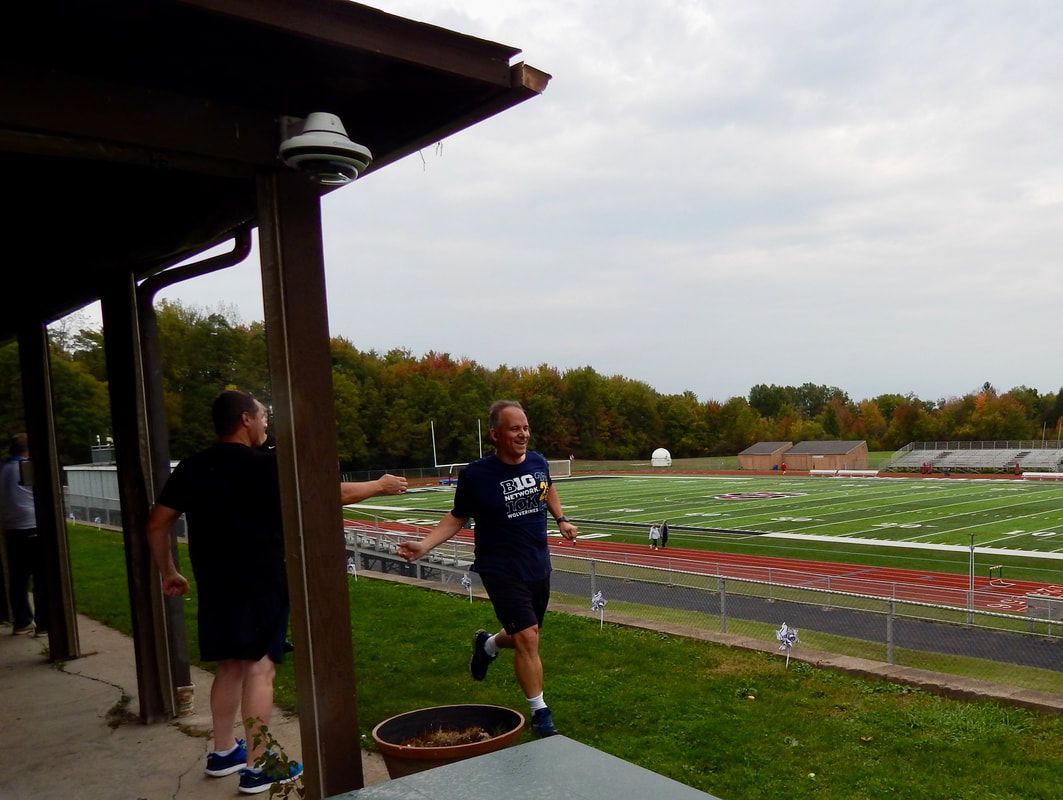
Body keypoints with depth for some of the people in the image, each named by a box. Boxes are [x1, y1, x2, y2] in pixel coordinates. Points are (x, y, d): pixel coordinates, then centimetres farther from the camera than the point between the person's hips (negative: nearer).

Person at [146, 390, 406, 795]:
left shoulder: (191, 468, 3)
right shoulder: (266, 465, -13)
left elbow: (156, 525, 6)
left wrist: (168, 572, 19)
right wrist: (380, 485, 7)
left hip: (214, 586, 6)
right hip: (261, 584, -6)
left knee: (229, 666, 18)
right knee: (259, 668, 0)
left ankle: (223, 752, 31)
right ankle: (256, 767, 6)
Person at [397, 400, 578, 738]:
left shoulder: (537, 462, -2)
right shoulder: (476, 475, -16)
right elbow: (457, 518, -5)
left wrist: (561, 520, 14)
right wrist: (424, 545, -17)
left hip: (539, 567, 6)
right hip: (502, 571, -6)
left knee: (529, 636, 17)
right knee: (527, 639, -11)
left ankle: (487, 644, 49)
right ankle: (540, 713, 8)